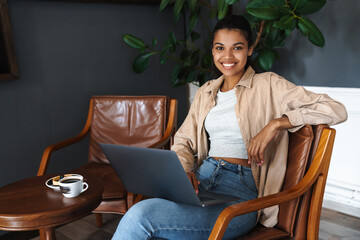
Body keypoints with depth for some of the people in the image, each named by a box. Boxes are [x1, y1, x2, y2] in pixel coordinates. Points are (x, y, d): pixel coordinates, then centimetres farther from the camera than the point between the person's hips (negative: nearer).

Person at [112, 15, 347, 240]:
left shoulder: (268, 85, 3)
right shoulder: (206, 92, 20)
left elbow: (337, 110, -2)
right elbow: (183, 141, 17)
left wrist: (276, 123, -14)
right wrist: (183, 170, -5)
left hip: (241, 189, -4)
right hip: (202, 177, 5)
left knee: (141, 216, -29)